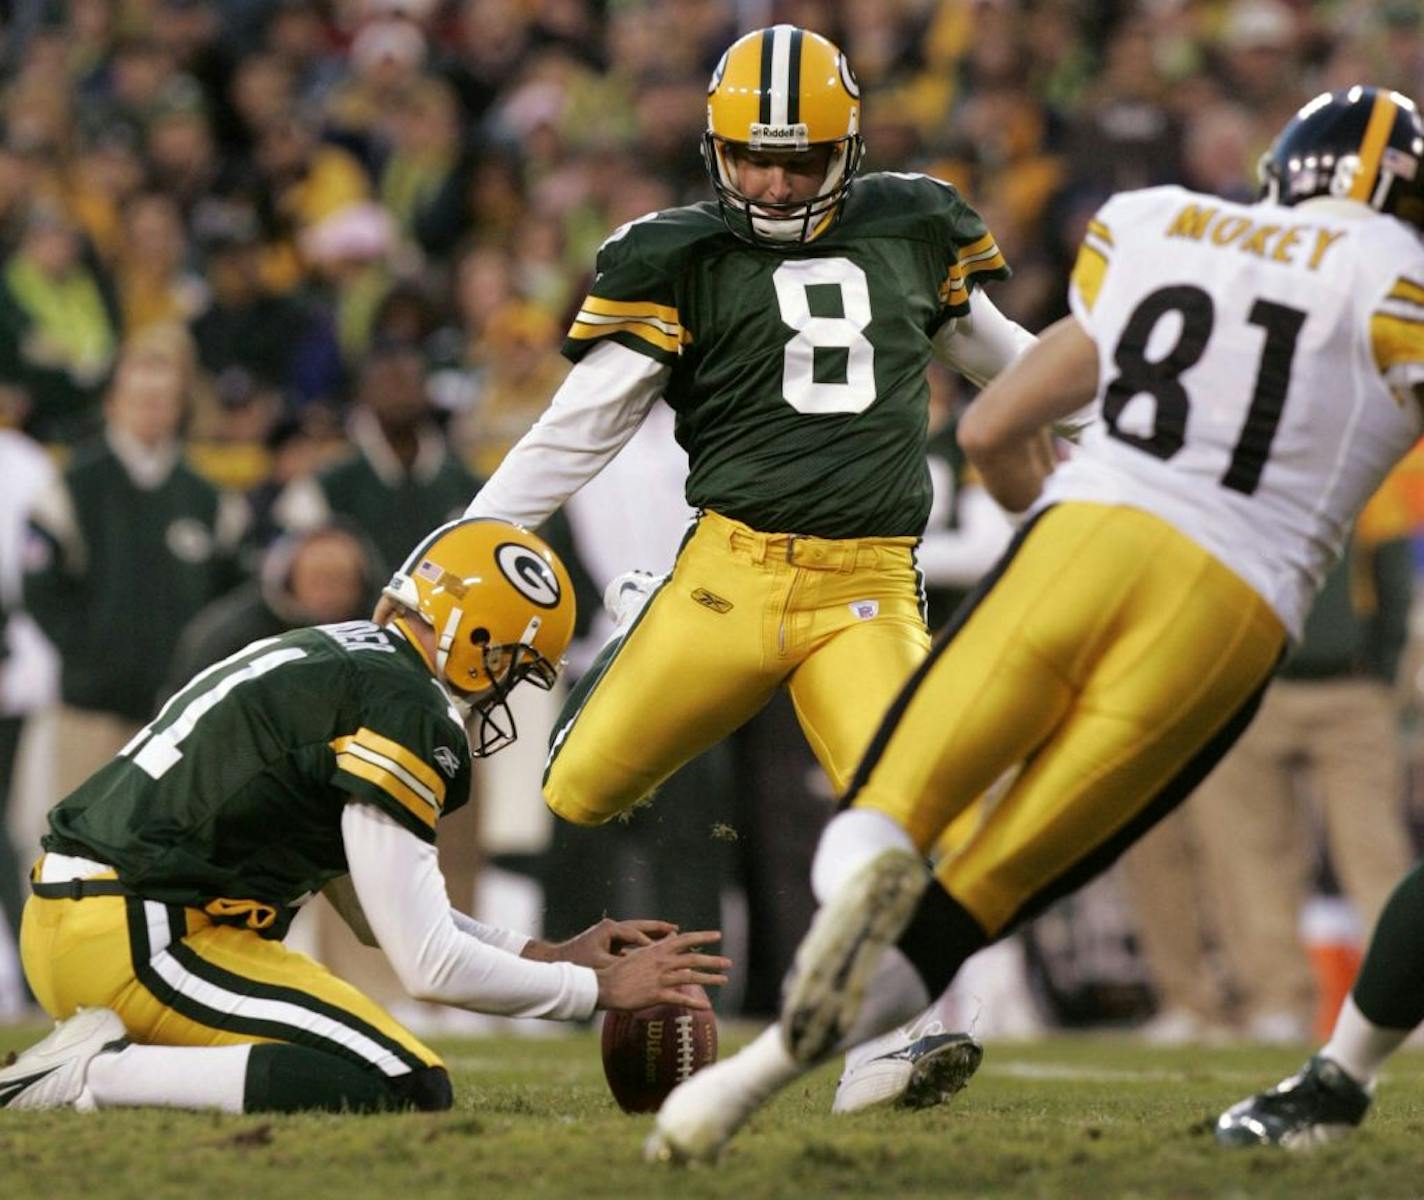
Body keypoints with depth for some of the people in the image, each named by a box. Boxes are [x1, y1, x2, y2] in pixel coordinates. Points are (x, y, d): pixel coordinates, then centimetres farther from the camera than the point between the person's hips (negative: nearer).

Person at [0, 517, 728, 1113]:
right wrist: (601, 989, 0)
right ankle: (97, 1077, -18)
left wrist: (551, 956, 22)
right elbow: (430, 966, -12)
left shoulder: (330, 664, 19)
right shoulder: (403, 709, -11)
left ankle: (91, 1054, 7)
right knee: (410, 1089, -15)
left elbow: (383, 916, 25)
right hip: (133, 945, -10)